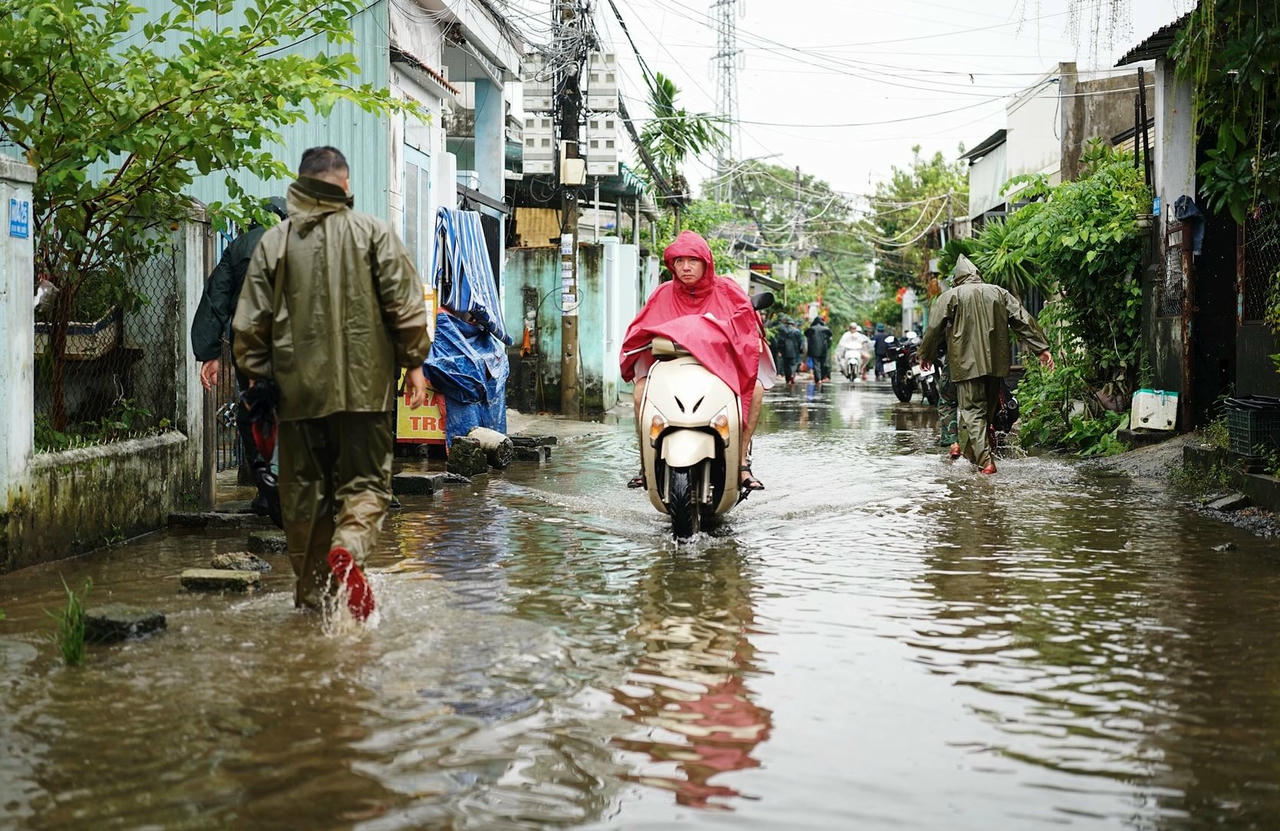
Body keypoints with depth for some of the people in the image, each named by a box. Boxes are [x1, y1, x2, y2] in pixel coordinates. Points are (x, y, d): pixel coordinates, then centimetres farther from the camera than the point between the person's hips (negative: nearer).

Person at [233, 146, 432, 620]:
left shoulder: (274, 241, 6)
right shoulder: (374, 233, 1)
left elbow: (251, 321, 6)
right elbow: (405, 304, -4)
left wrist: (255, 375, 16)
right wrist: (414, 362, 5)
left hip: (297, 387, 2)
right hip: (364, 385, -2)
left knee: (304, 492, 11)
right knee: (365, 480, 4)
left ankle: (312, 593, 16)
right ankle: (348, 549, -26)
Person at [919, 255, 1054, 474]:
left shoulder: (950, 296, 0)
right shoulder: (999, 293, 11)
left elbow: (934, 328, 1)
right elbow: (1024, 321, 7)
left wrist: (926, 355, 15)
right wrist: (1042, 348, 8)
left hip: (967, 364, -4)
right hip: (996, 363, 4)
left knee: (972, 411, -7)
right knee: (988, 409, 17)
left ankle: (985, 460, -20)